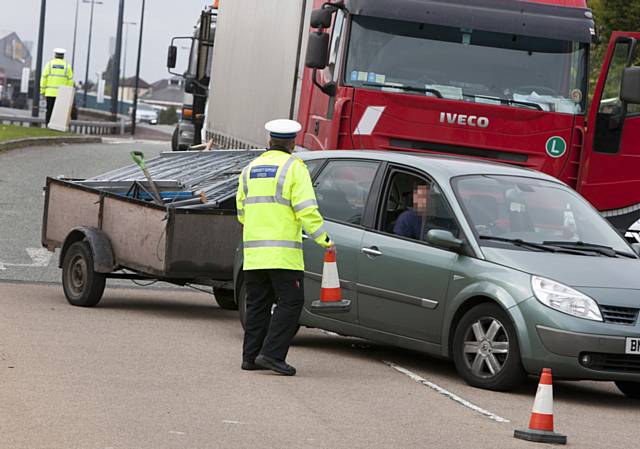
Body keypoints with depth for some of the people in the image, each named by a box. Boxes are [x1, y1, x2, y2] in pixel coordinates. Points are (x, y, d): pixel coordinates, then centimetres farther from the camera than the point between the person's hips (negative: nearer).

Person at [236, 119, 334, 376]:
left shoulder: (250, 169, 14)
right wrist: (323, 239, -6)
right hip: (282, 252, -6)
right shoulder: (293, 167, -5)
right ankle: (272, 353, -14)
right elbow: (306, 209, -13)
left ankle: (251, 356, 10)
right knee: (290, 302, -4)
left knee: (257, 304, 12)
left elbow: (242, 210, 18)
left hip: (253, 250, 6)